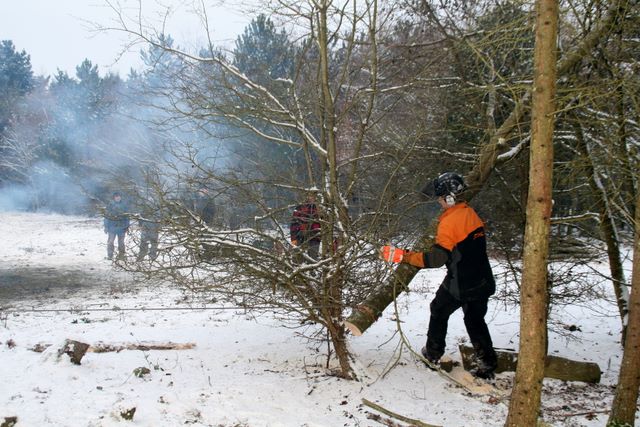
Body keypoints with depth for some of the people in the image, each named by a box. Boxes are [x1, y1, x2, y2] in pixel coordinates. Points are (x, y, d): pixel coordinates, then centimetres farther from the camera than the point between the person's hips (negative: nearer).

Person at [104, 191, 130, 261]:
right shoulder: (110, 205, -2)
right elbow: (106, 216, -2)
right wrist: (106, 226, -6)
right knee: (110, 241, -2)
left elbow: (126, 216, 15)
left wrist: (127, 226, 12)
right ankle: (110, 256, 6)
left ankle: (121, 255, 16)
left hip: (122, 227, 3)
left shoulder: (123, 205, 8)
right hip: (112, 226, -3)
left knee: (121, 242, 8)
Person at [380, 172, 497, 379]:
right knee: (475, 320, 17)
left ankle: (433, 353, 29)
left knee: (439, 312, 17)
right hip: (482, 281, 7)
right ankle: (487, 363, 13)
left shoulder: (450, 221, -20)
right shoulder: (471, 213, 5)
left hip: (459, 284, -7)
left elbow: (437, 258, -25)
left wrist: (403, 256, -25)